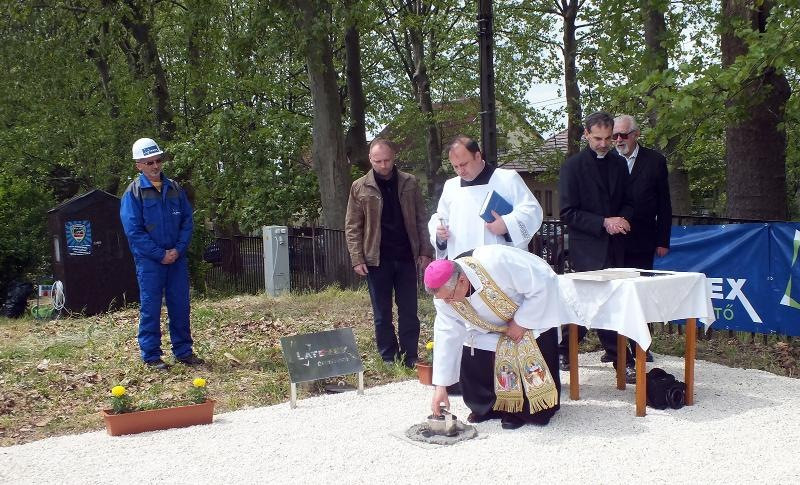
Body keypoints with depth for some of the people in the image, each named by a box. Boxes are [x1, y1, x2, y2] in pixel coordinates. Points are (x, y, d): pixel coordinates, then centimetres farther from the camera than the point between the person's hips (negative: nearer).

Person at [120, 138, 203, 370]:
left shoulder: (174, 188, 8)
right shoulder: (133, 192, -5)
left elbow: (187, 220, 8)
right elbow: (134, 231, -10)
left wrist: (179, 249, -7)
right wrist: (161, 254, -13)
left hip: (177, 257, 4)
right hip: (149, 260, -4)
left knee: (180, 305, 9)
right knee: (150, 308, 1)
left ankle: (183, 351, 20)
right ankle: (151, 356, 11)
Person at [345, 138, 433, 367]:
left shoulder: (410, 183, 4)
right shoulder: (360, 187, 0)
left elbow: (421, 220, 6)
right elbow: (352, 227, 0)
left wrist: (425, 251, -1)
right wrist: (357, 259, -8)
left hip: (406, 257, 1)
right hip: (377, 260, -1)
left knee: (409, 312, 6)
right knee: (382, 313, 7)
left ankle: (410, 357, 14)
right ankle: (388, 358, 16)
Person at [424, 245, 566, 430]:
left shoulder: (496, 262, -43)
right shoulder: (444, 293, -23)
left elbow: (544, 282, -33)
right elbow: (447, 337, -16)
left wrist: (520, 323, -27)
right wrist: (440, 386, -18)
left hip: (533, 315, -5)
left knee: (530, 366, -16)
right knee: (470, 356, -10)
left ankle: (521, 411, 8)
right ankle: (487, 407, 11)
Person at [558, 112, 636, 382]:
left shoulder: (618, 164, 13)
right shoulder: (573, 166, -4)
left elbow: (627, 202, 19)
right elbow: (568, 213, -8)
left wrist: (622, 219, -3)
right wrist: (604, 223, -16)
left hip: (613, 247, 6)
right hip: (587, 248, -5)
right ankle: (623, 362, 4)